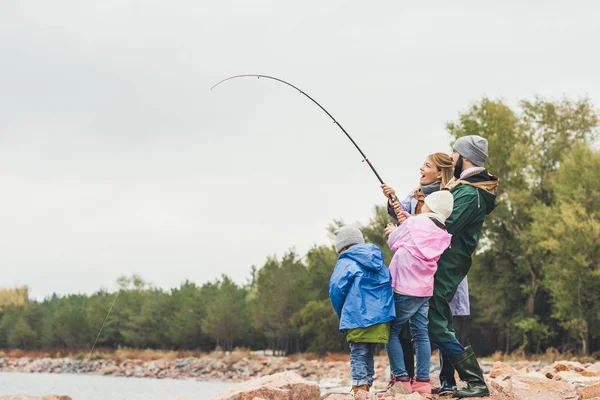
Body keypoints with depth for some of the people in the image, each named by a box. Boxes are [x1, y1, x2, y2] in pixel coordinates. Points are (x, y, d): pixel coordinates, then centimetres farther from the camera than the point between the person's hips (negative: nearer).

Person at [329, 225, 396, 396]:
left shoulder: (346, 263, -3)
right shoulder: (379, 262, 18)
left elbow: (336, 290, -11)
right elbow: (389, 287, 19)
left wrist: (342, 315, 3)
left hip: (358, 319, -6)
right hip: (381, 319, 6)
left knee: (358, 356, -3)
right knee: (368, 355, 17)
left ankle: (360, 391, -9)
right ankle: (366, 388, 19)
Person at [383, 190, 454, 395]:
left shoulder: (415, 222, -6)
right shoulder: (443, 235, 9)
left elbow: (393, 243, 6)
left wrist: (393, 232, 27)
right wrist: (398, 231, 25)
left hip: (404, 288, -6)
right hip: (425, 290, 6)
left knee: (391, 332, 0)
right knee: (421, 334, 7)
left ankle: (401, 379, -6)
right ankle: (422, 381, 3)